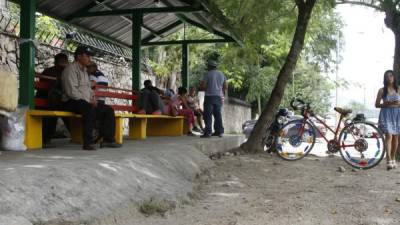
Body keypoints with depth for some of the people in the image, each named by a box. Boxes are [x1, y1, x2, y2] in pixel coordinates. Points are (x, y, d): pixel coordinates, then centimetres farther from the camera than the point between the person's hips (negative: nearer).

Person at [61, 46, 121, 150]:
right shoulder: (71, 69, -8)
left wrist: (92, 98, 6)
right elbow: (72, 92, -18)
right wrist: (88, 101, -17)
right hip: (72, 102, -10)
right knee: (90, 109, -39)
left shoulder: (84, 70, 22)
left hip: (86, 102, 10)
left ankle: (108, 139, 0)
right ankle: (87, 142, -39)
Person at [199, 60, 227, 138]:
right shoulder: (221, 74, 12)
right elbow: (226, 87, 12)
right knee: (218, 114, 11)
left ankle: (208, 132, -9)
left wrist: (201, 88, 10)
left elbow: (203, 86, -11)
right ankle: (219, 131, 10)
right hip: (218, 97, 6)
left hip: (209, 96, -6)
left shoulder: (208, 74, -6)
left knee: (208, 115, -5)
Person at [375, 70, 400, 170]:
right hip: (386, 114, -3)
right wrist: (387, 104, -13)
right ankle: (389, 161, -21)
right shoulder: (382, 90, 3)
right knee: (389, 136, -16)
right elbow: (377, 104, 2)